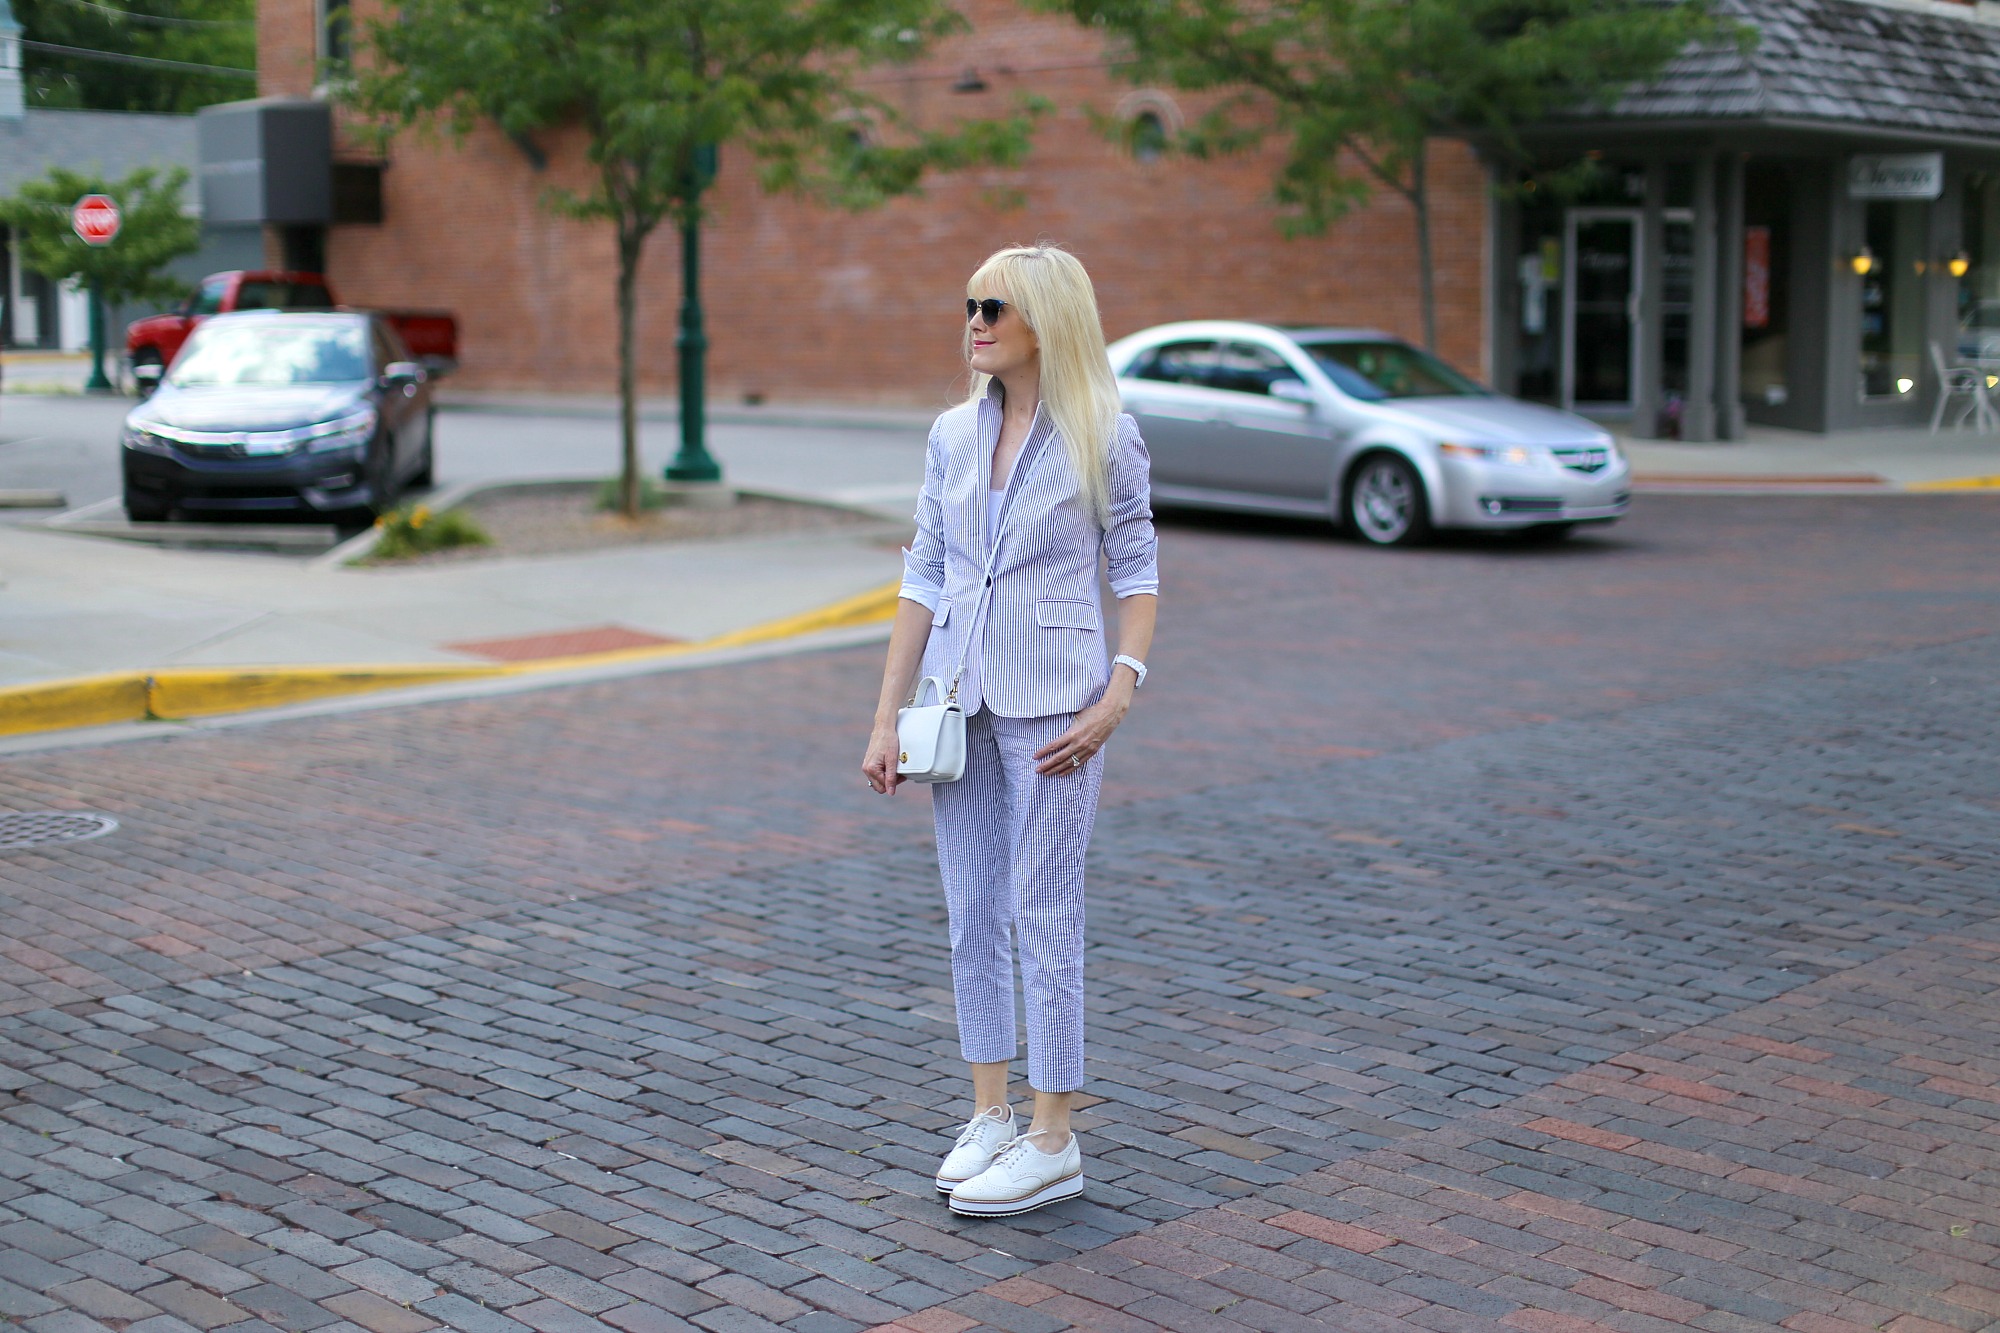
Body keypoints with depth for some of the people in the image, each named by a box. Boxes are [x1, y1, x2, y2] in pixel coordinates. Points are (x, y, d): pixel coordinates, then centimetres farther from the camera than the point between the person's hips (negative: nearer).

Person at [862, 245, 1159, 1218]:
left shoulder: (1104, 436, -6)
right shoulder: (953, 435, 6)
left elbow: (1136, 571, -2)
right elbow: (923, 577, 9)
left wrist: (1120, 692, -14)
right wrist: (887, 716, 6)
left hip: (1052, 703, -5)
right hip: (960, 698, 5)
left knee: (1043, 918, -2)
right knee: (972, 917, 10)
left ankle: (1052, 1143, 7)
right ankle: (990, 1114, 22)